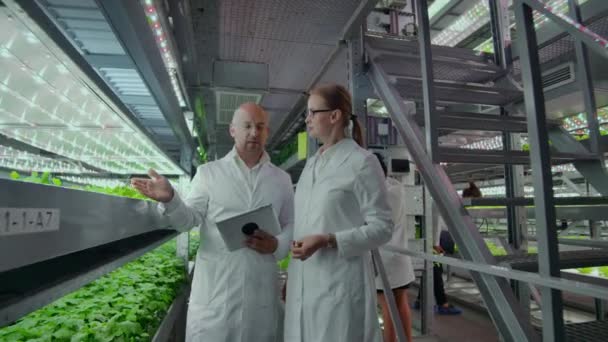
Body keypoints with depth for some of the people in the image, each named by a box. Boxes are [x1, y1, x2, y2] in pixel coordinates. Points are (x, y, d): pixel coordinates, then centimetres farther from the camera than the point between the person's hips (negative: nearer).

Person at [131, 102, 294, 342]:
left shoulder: (281, 179, 8)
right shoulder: (209, 172, 4)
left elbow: (291, 224, 11)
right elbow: (190, 220, -1)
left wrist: (277, 245, -9)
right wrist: (170, 200, -20)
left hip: (261, 286, 2)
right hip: (215, 285, -2)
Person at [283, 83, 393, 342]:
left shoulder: (362, 162, -9)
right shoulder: (311, 164, 12)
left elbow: (382, 227, -10)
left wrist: (327, 240, -20)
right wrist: (291, 274, 19)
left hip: (340, 281, -6)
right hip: (304, 281, 6)